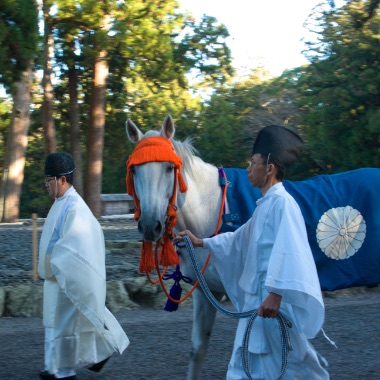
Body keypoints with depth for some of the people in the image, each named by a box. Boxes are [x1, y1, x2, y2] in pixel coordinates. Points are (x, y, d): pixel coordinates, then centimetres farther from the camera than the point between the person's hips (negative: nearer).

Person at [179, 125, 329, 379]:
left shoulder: (282, 202, -15)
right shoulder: (265, 205, 16)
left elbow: (287, 251, -25)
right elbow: (239, 239, 29)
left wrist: (276, 293, -30)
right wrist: (201, 242, 32)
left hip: (276, 301, -10)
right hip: (256, 298, 10)